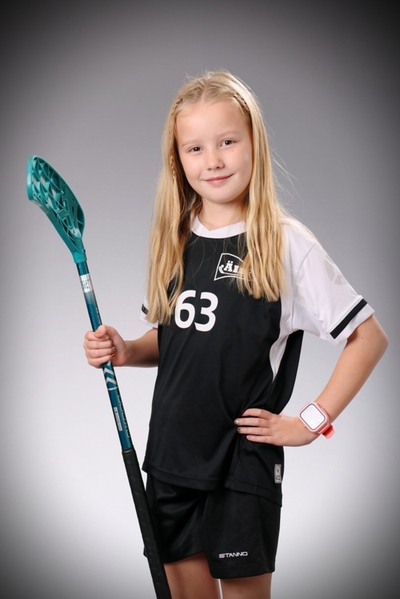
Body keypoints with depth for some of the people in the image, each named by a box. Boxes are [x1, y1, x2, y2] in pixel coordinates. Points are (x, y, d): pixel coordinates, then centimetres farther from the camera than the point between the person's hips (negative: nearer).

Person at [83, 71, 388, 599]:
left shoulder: (287, 244, -11)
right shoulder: (174, 242, 5)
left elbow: (369, 337, -8)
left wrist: (311, 422, -11)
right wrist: (124, 352, -2)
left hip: (246, 462, -5)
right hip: (171, 456, 5)